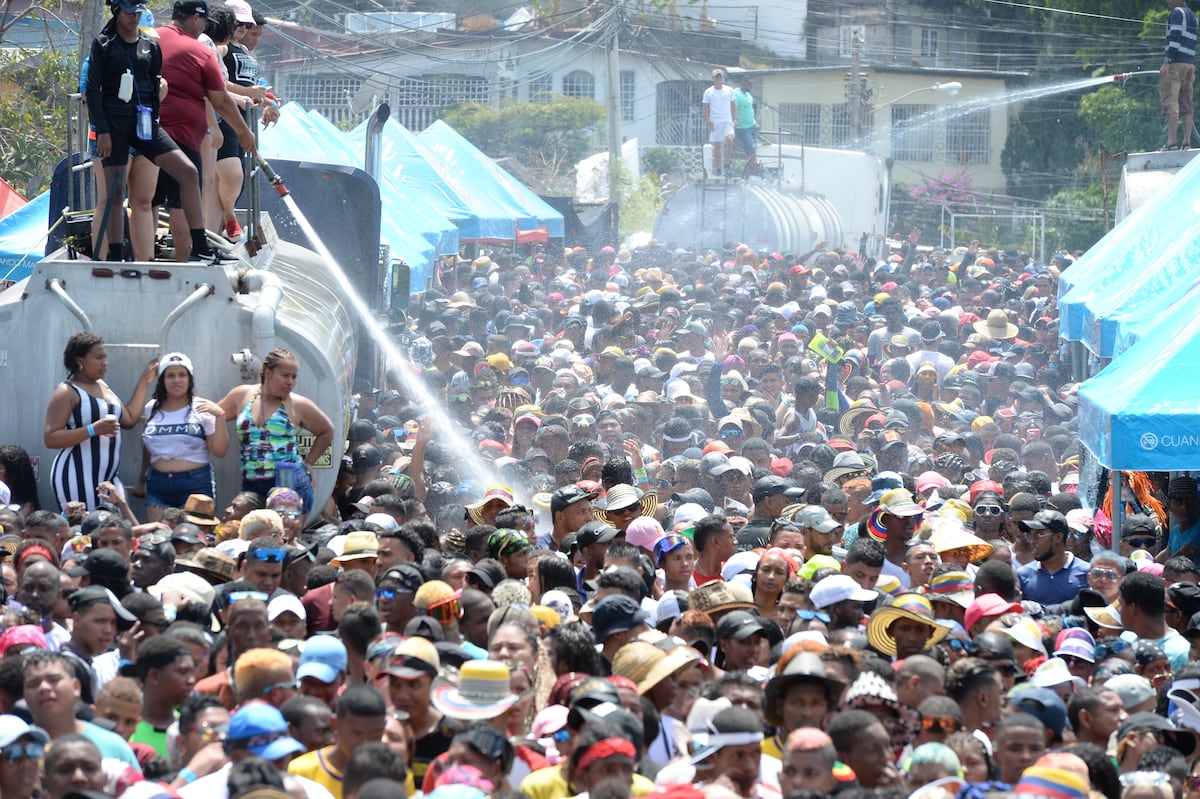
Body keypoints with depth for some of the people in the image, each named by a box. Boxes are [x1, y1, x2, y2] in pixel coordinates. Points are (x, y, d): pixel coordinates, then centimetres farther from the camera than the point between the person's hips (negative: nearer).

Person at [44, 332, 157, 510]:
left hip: (108, 479, 8)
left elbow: (129, 419, 25)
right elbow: (50, 439, -16)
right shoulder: (67, 392, -8)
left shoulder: (104, 387, 16)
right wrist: (93, 430, -24)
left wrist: (144, 382, 23)